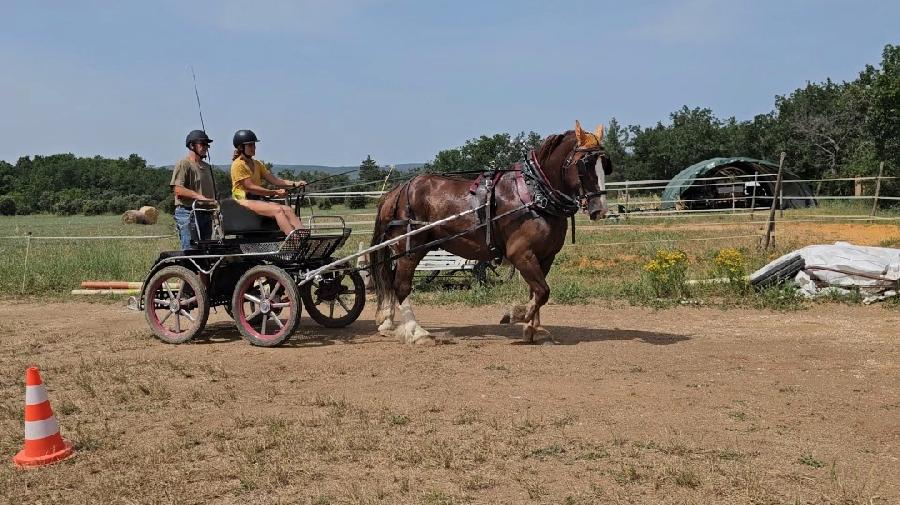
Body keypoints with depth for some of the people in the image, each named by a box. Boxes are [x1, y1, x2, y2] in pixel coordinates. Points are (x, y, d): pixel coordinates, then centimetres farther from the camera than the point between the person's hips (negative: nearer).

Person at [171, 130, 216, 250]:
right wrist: (199, 196, -24)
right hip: (188, 213, -8)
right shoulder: (183, 164, -5)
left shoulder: (207, 166, 21)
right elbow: (178, 189, -16)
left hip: (206, 213, 8)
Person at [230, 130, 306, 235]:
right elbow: (250, 187, -14)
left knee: (288, 210, -17)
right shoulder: (238, 165, -6)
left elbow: (273, 179, 8)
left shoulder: (257, 164, 19)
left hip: (257, 200, 7)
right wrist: (275, 193, -17)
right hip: (244, 201, -7)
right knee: (277, 210, -30)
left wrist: (294, 183, -7)